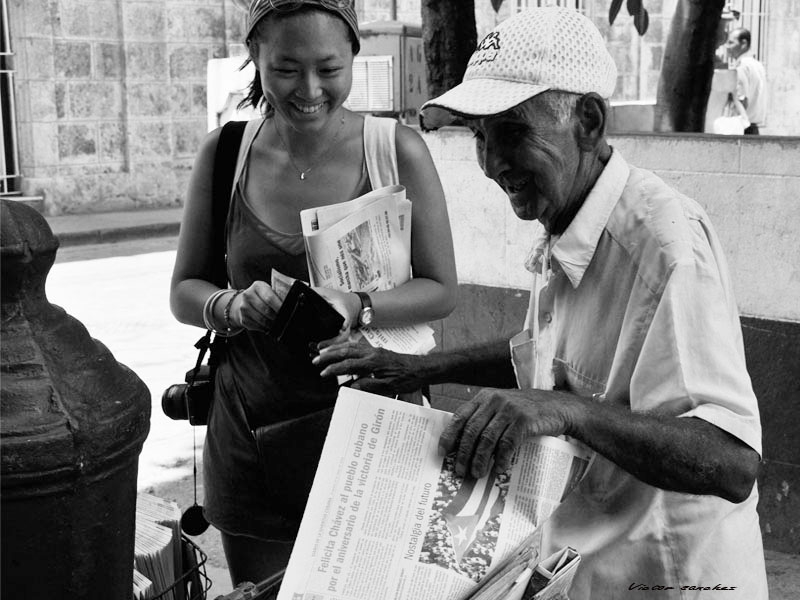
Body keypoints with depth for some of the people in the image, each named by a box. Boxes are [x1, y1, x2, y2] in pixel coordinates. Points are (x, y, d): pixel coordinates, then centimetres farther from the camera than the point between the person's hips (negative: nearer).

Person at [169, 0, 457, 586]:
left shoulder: (399, 151, -7)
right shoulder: (225, 153, -1)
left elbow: (441, 290, -2)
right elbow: (184, 291, 5)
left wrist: (356, 306, -22)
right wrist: (231, 305, -18)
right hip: (251, 428, 2)